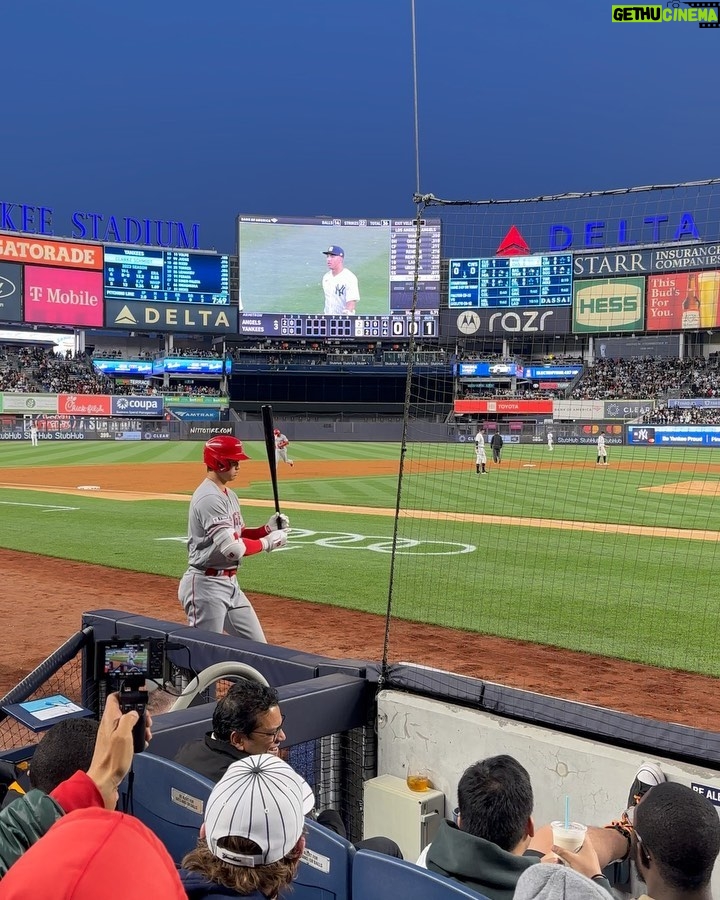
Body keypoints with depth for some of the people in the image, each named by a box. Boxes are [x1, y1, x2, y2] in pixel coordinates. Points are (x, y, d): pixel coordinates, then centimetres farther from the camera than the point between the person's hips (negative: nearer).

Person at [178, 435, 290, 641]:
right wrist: (268, 542, -13)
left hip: (230, 583, 10)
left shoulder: (229, 495, 12)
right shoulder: (209, 498, -20)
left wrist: (267, 529, 1)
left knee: (257, 646, 14)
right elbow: (232, 549, -26)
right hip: (207, 585, -10)